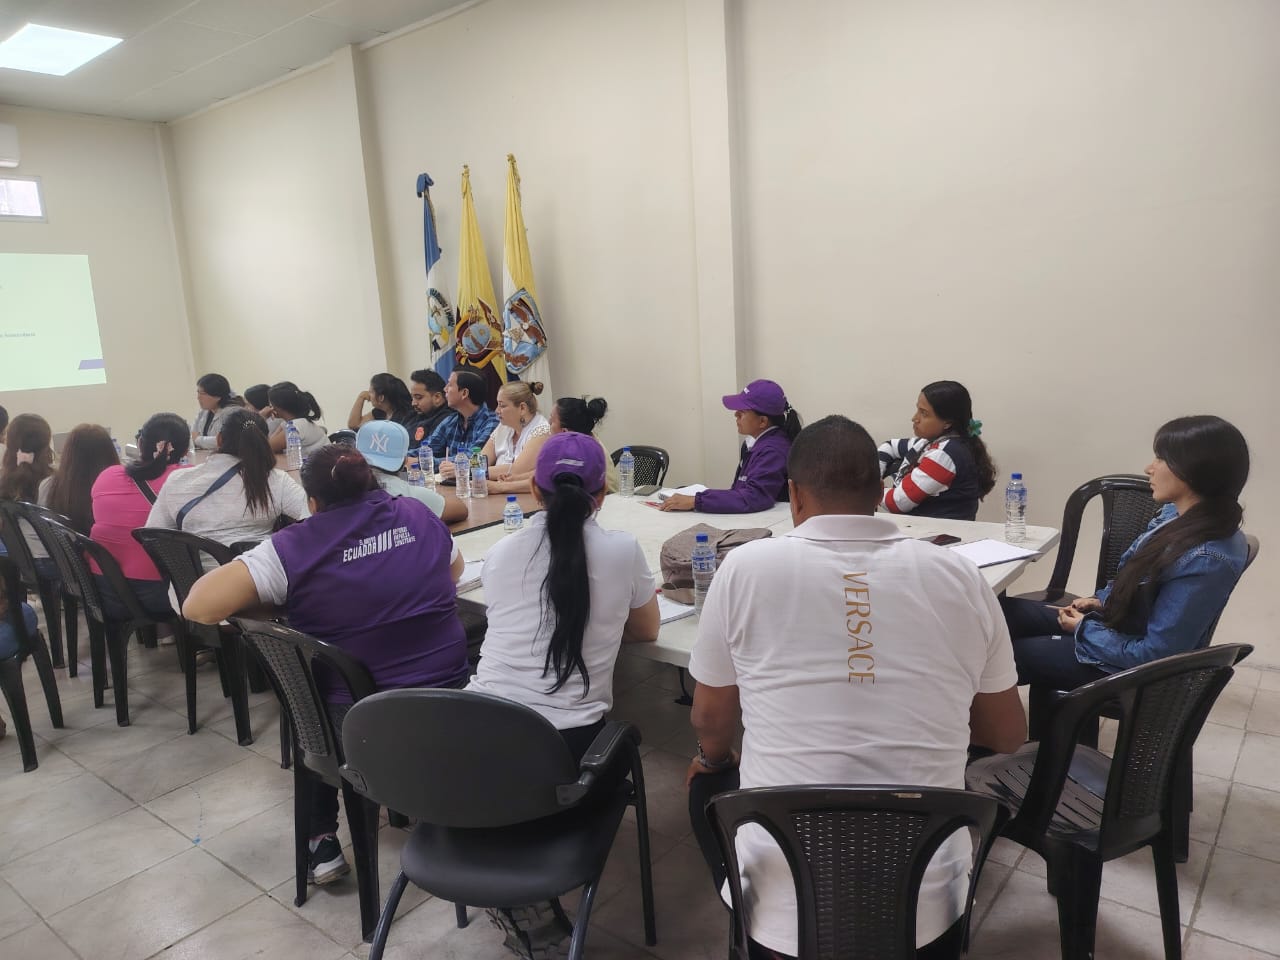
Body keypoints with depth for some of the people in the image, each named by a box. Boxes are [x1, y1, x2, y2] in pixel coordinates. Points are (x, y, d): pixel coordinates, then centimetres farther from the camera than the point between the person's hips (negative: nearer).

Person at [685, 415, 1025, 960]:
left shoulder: (745, 567, -11)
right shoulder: (961, 578, -5)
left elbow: (711, 724, 2)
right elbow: (1008, 736, 7)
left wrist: (713, 758, 25)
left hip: (784, 901, -1)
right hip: (926, 904, 2)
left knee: (708, 784, 29)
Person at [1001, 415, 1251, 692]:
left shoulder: (1206, 560, -31)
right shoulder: (1176, 515, -4)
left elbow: (1152, 654, -26)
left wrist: (1084, 629, -14)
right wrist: (1102, 600, 1)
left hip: (1128, 666, -8)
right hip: (1115, 624, 8)